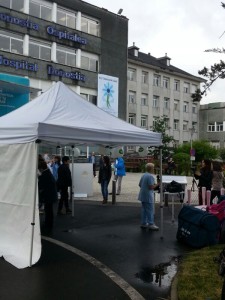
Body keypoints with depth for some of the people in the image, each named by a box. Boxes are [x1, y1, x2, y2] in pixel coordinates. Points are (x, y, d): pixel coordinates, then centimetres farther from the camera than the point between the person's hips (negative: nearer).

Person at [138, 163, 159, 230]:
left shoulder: (143, 175, 10)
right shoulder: (150, 176, -18)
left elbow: (140, 185, 15)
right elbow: (151, 187, -22)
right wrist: (157, 184, -9)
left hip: (143, 196, 9)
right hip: (148, 196, -9)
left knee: (144, 209, 14)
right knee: (150, 210, -1)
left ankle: (143, 223, 20)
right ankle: (151, 224, 3)